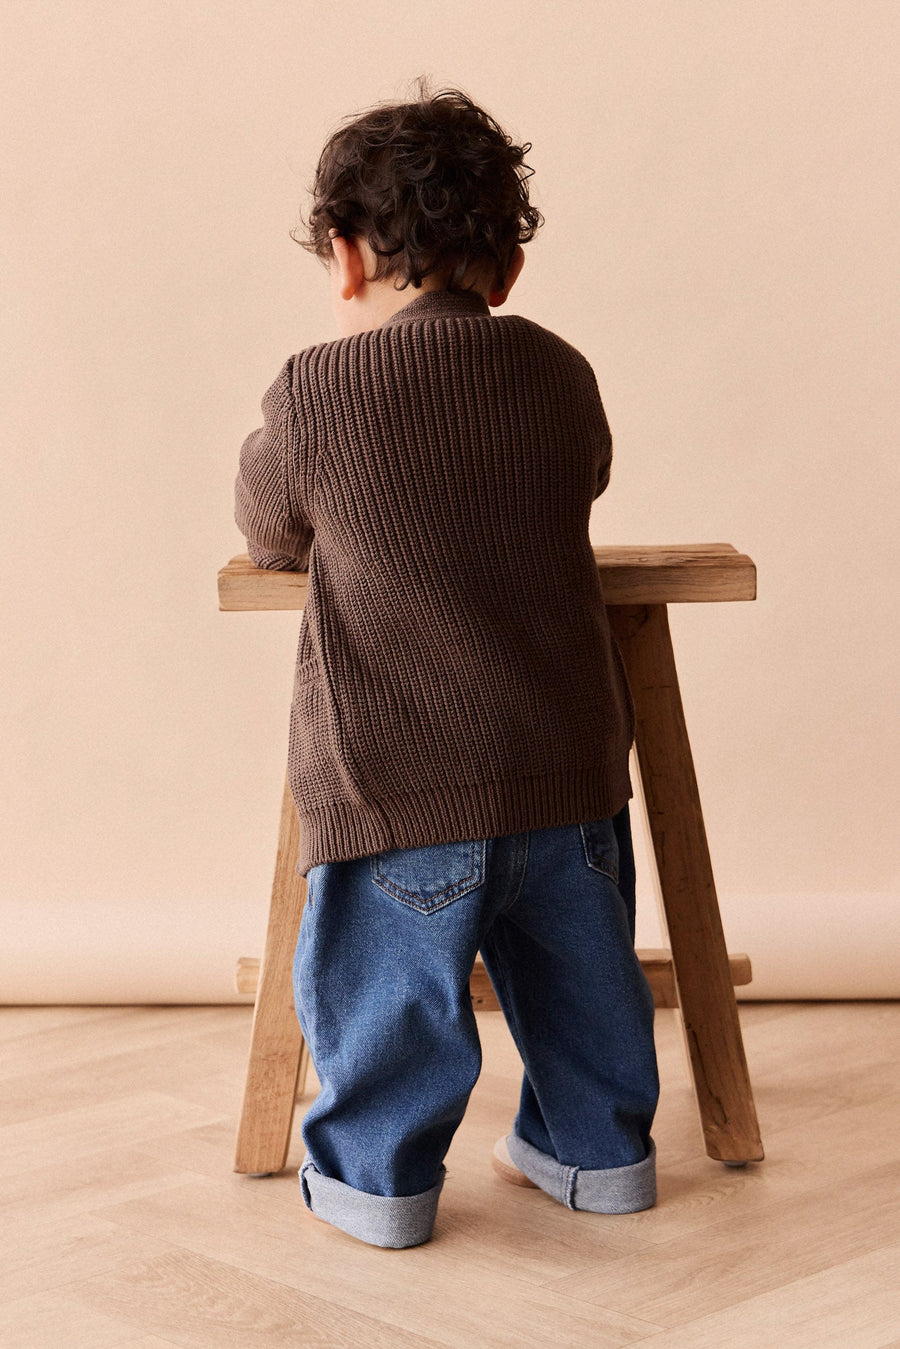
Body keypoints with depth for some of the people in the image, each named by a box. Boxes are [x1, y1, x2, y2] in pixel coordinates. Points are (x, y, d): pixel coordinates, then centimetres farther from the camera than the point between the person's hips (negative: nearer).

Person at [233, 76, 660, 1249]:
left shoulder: (315, 394, -9)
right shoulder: (560, 376, 2)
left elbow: (269, 536, 8)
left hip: (397, 781, -4)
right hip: (567, 757, 4)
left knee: (387, 978, 11)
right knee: (578, 965, 19)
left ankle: (377, 1173, 22)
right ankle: (598, 1150, 32)